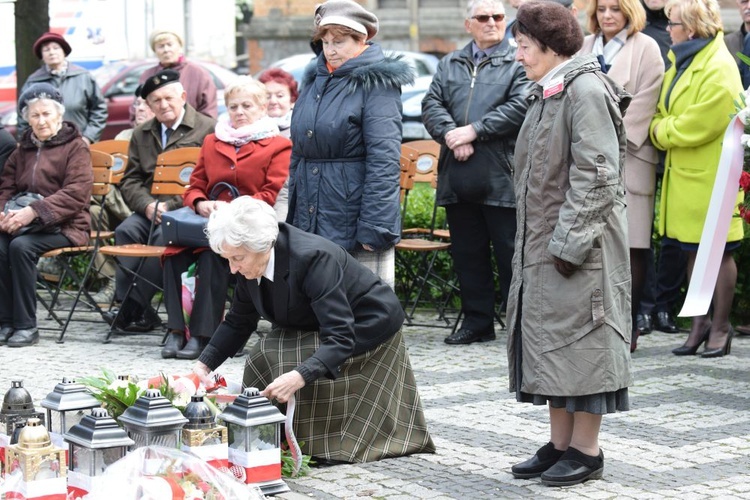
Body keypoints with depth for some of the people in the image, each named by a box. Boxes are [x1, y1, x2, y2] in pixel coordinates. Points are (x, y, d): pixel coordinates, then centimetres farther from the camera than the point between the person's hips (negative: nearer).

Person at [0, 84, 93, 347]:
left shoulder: (75, 146, 2)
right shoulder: (23, 149, 21)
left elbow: (76, 193, -11)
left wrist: (34, 211, -23)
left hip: (63, 226, -5)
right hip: (26, 224, 5)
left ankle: (26, 326, -24)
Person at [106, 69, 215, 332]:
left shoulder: (207, 129, 1)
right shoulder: (142, 135, 21)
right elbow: (130, 180, 16)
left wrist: (171, 206, -15)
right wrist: (147, 205, -5)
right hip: (150, 210, 5)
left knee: (165, 235, -33)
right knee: (126, 230, -25)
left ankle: (133, 308, -26)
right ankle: (138, 311, -25)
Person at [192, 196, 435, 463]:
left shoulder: (312, 258, -36)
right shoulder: (251, 264, -13)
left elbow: (340, 337, -41)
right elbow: (238, 322, 1)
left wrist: (299, 376, -55)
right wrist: (203, 366, -11)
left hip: (367, 328, -8)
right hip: (315, 330, 8)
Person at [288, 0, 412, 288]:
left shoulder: (375, 82, -9)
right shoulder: (315, 79, 13)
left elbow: (384, 159, -16)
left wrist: (374, 228, -21)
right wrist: (291, 216, 17)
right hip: (309, 221, 7)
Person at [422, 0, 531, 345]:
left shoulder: (518, 63, 2)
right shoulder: (449, 65, 18)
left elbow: (521, 106, -12)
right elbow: (431, 104, 7)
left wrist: (474, 131, -14)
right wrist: (451, 135, -11)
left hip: (502, 178, -5)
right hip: (458, 179, 5)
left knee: (511, 254, -2)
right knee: (468, 255, 11)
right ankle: (477, 321, 21)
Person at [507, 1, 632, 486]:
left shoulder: (586, 89, -14)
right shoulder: (546, 93, 15)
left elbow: (596, 174, -19)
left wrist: (570, 241, -20)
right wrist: (532, 243, 15)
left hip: (580, 246, -10)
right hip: (541, 246, 10)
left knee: (582, 342, -3)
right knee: (548, 344, 12)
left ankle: (587, 451, 6)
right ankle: (560, 444, 20)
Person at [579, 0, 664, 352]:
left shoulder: (646, 49, 2)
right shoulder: (583, 47, 17)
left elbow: (645, 102, -7)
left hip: (627, 159, -4)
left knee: (631, 245, -4)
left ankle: (627, 325, 1)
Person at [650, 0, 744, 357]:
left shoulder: (719, 70, -17)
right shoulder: (681, 62, 12)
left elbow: (698, 127, -21)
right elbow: (665, 111, 18)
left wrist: (660, 130, -8)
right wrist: (663, 129, -3)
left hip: (711, 177, -8)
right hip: (683, 174, 8)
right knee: (693, 252, 14)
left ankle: (720, 327, 12)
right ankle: (699, 323, 23)